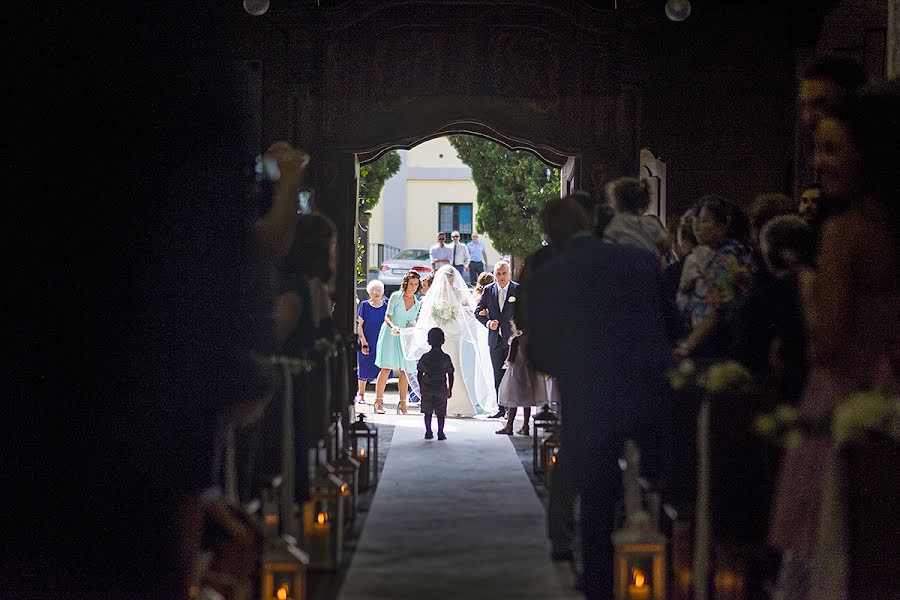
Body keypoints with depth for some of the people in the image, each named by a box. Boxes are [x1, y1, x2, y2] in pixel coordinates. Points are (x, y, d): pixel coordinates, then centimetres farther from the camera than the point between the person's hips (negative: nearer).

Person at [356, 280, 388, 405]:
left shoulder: (385, 307, 4)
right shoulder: (364, 305, -1)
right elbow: (359, 326, -2)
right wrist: (364, 343, -9)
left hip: (382, 343, 2)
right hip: (367, 342, -1)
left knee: (382, 370, -3)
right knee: (364, 370, 3)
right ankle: (361, 394, 18)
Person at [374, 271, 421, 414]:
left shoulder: (417, 303, 10)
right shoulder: (396, 296, -3)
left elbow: (413, 321, 14)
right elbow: (387, 317, -7)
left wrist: (411, 325, -8)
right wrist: (393, 327, -26)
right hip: (390, 335, -4)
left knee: (404, 370, -2)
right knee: (386, 368, -10)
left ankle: (402, 403, 1)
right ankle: (378, 401, -7)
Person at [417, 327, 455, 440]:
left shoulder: (424, 357, -3)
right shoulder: (446, 358, -5)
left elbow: (419, 374, 2)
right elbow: (450, 375, -1)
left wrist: (421, 387, 13)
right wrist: (450, 389, 9)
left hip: (427, 388, 1)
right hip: (441, 389, -1)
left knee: (428, 412, 9)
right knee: (441, 412, 5)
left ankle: (428, 432, 7)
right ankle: (440, 432, 2)